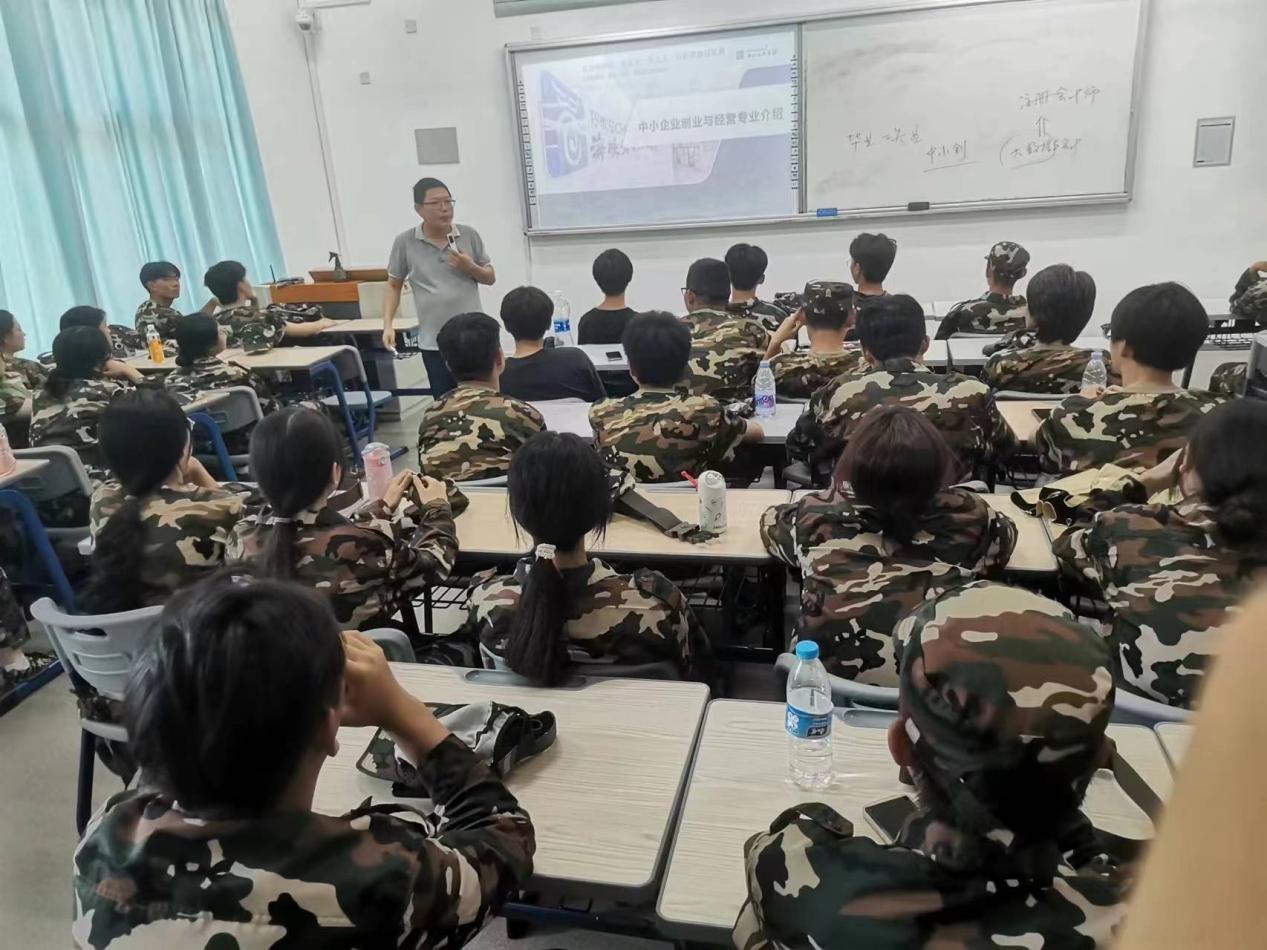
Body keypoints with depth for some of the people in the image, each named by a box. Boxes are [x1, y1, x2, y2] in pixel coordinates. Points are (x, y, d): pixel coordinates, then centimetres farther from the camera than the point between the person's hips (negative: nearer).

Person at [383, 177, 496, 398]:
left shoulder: (469, 235, 0)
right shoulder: (404, 242, -2)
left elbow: (490, 278, 8)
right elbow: (394, 285, 8)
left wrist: (470, 267, -12)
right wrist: (388, 325, -2)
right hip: (434, 342, -1)